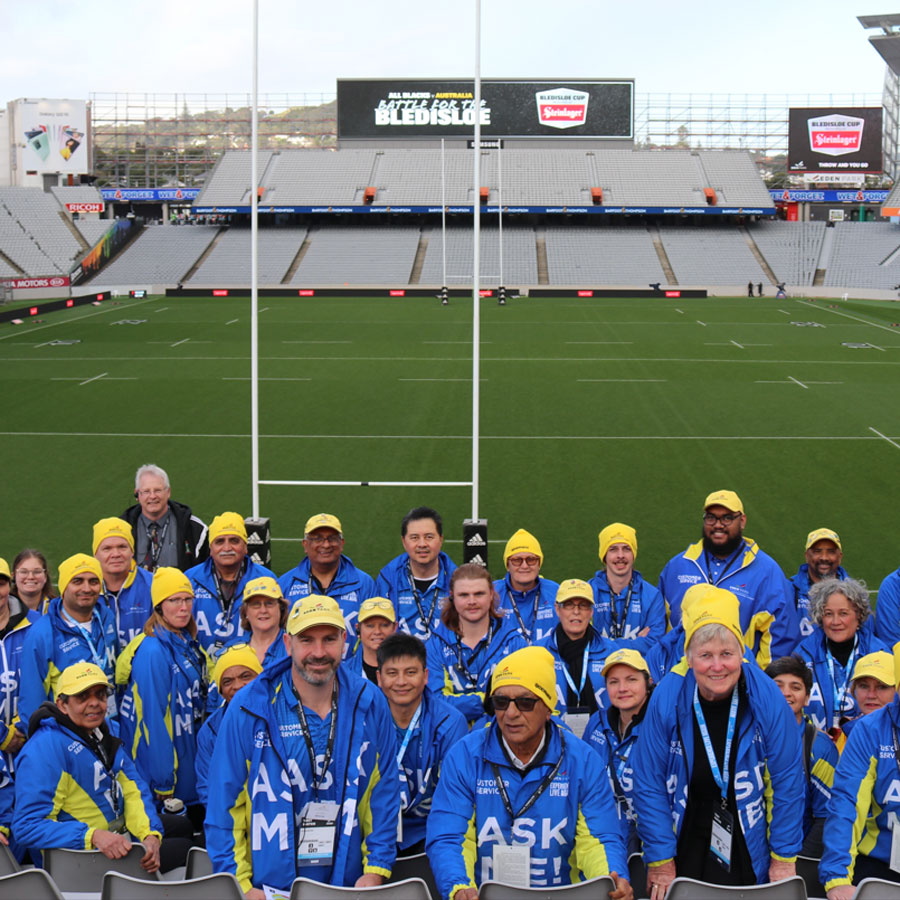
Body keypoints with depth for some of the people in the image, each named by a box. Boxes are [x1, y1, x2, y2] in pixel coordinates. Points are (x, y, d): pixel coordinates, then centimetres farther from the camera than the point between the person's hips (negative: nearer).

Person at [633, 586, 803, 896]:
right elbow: (650, 785, -7)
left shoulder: (766, 697, -15)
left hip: (750, 853, 0)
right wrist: (660, 860, -6)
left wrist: (785, 858, -4)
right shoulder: (666, 699, -15)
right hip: (686, 845, 0)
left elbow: (787, 780, -6)